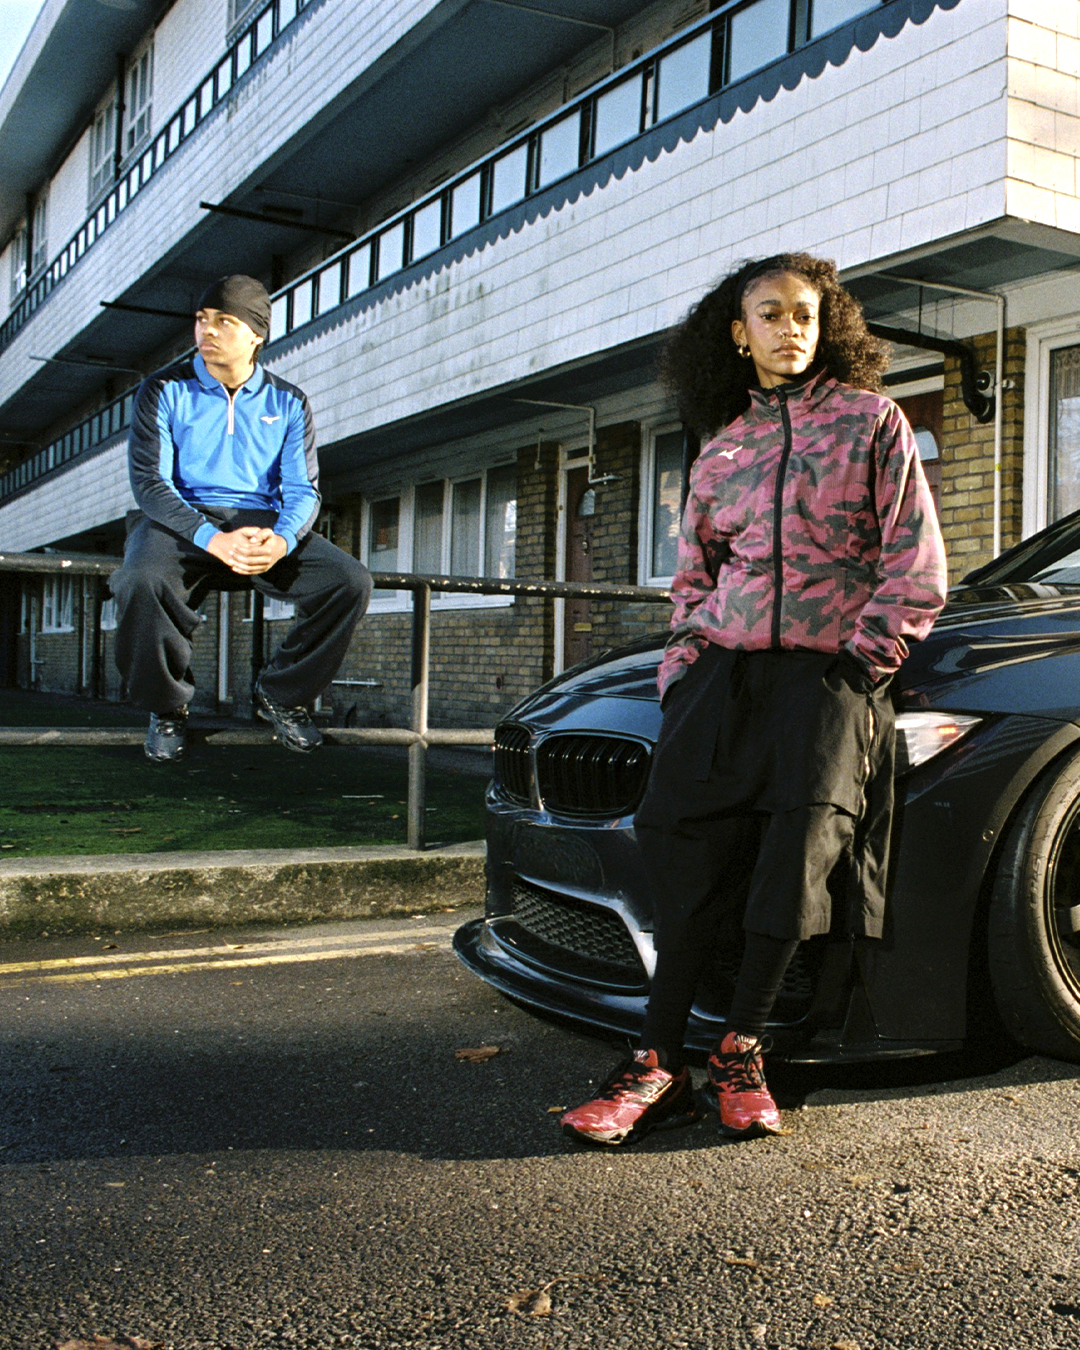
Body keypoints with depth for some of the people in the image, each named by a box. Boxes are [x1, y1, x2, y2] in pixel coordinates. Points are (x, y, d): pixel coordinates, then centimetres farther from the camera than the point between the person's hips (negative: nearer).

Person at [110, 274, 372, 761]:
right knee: (141, 583, -37)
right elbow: (150, 482, -8)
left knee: (352, 582, -22)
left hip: (262, 521, 3)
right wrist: (214, 539, -26)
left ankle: (281, 693, 1)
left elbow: (303, 489, 3)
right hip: (181, 521, -2)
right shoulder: (165, 391, 2)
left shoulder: (287, 402, 10)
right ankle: (167, 706, -8)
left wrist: (281, 540, -23)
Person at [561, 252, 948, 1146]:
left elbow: (918, 567, 3)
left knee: (805, 835, -21)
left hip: (830, 670, -3)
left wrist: (864, 657, -6)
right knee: (682, 838, -13)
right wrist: (683, 664, 8)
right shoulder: (720, 449, 19)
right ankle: (659, 1064, -13)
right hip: (724, 665, 3)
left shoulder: (872, 420, 9)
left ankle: (740, 1054, -10)